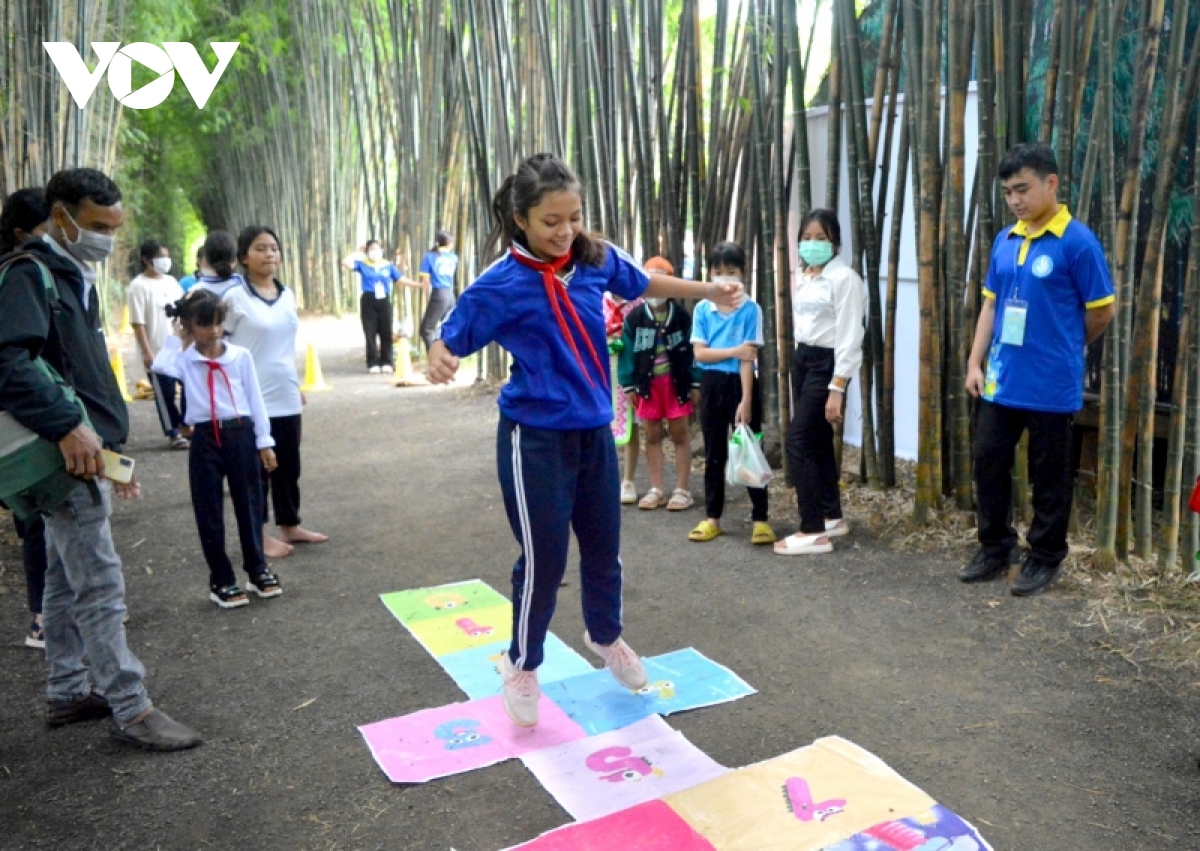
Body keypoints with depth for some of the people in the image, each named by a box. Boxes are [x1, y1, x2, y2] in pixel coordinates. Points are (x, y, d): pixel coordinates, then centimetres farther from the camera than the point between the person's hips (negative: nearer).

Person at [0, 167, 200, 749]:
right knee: (101, 586, -5)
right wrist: (67, 427, -34)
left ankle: (66, 693, 28)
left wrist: (112, 449, 21)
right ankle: (130, 710, 2)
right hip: (69, 458, -10)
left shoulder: (75, 278, 17)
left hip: (86, 455, 10)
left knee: (65, 582, 16)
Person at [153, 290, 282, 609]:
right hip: (206, 439, 0)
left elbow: (255, 398, 4)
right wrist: (179, 339, -5)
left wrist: (264, 441, 3)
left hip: (241, 433, 0)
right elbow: (160, 365, -23)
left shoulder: (240, 355, 1)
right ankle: (221, 580, 17)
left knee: (250, 505, 10)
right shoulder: (184, 359, 0)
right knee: (209, 511, 6)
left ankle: (257, 570, 25)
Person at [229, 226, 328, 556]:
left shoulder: (288, 296, 9)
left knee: (288, 465, 14)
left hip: (286, 397, 6)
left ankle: (290, 525, 27)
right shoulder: (235, 298, -9)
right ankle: (259, 535, 14)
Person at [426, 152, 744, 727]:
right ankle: (522, 665, 28)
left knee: (604, 545, 18)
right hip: (536, 439, -5)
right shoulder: (502, 284, -16)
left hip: (595, 430, 5)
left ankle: (605, 636, 46)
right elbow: (451, 336, -15)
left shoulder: (597, 259, -2)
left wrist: (707, 291, 24)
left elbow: (641, 284, 17)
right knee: (543, 559, 2)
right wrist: (439, 358, -38)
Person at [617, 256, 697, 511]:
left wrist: (695, 384, -5)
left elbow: (692, 350, -1)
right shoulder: (634, 317, 1)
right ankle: (656, 490, 18)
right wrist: (629, 385, -4)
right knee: (652, 436, 9)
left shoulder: (681, 315, -1)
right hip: (648, 383, 2)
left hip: (676, 382, -2)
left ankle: (682, 490, 11)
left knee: (680, 435, 4)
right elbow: (628, 351, 0)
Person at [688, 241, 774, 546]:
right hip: (712, 385, 3)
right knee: (714, 455, 11)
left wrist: (746, 401, -16)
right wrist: (733, 351, -17)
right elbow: (700, 353, -5)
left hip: (740, 384, -3)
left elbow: (748, 358, -12)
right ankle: (712, 518, 20)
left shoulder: (750, 310, -6)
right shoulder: (703, 309, 2)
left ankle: (760, 518, 10)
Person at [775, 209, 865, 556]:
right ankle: (833, 517, 26)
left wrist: (837, 388, -22)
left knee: (798, 441, -11)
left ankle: (813, 531, -4)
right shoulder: (802, 277, 11)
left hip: (827, 363, -8)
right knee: (818, 441, 13)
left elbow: (849, 336, -18)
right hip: (802, 359, 8)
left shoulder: (844, 277, -13)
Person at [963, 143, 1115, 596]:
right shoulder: (1004, 241, 7)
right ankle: (995, 548, 29)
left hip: (1051, 384, -6)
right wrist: (975, 362, 5)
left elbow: (1102, 311, -6)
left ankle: (1046, 559, 23)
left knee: (1049, 476, 8)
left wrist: (1062, 349, 7)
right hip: (1001, 381, 6)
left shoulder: (1078, 241, -11)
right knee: (988, 463, 12)